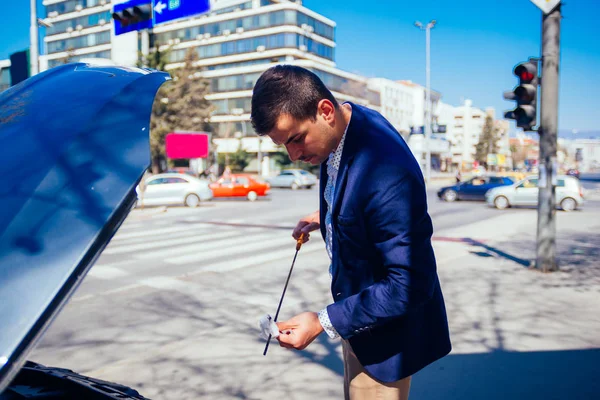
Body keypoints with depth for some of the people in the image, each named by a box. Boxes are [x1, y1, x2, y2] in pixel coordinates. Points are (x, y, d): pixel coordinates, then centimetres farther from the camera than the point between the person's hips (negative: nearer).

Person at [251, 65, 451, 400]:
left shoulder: (386, 172, -36)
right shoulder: (342, 129, -8)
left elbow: (409, 286, -30)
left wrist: (322, 322, -28)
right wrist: (326, 217, 0)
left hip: (386, 321, -8)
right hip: (357, 301, 9)